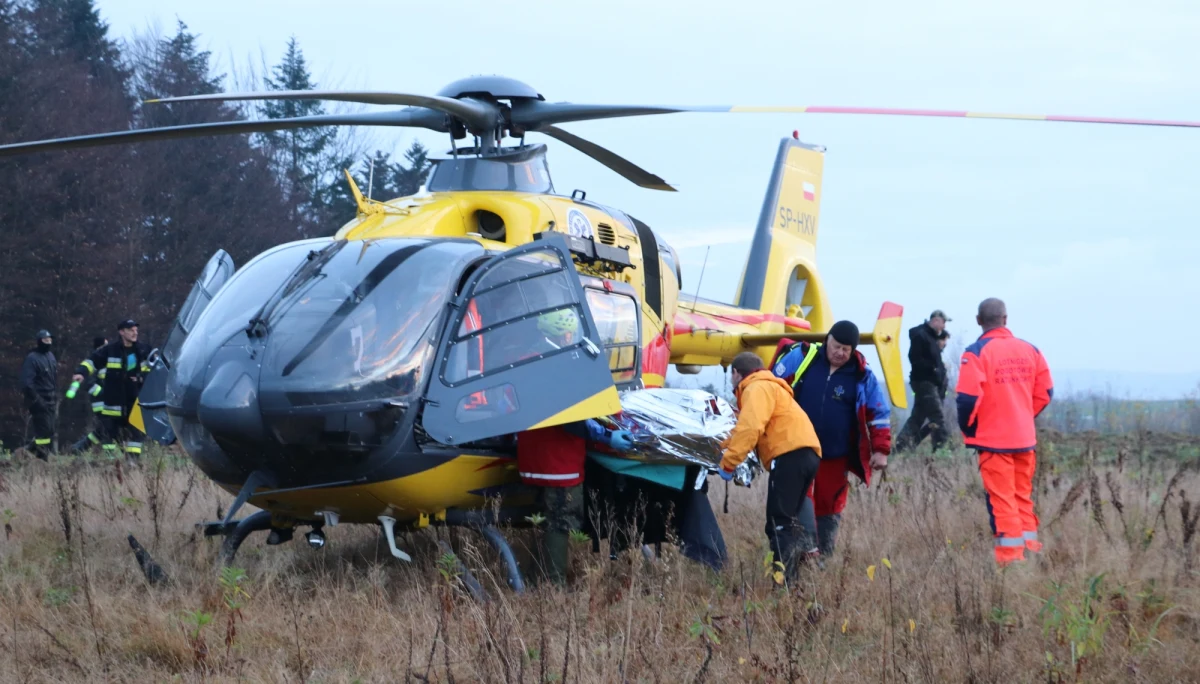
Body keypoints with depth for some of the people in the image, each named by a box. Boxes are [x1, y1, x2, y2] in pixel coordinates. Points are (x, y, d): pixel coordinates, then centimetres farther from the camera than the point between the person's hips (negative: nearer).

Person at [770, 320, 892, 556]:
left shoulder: (862, 376, -4)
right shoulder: (801, 357, -7)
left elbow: (879, 415, 3)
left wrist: (880, 450, -3)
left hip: (835, 458, 1)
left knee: (829, 509, 9)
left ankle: (824, 558, 20)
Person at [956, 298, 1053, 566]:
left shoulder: (977, 352, -13)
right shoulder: (1029, 350, 3)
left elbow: (967, 398, -17)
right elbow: (1045, 391, 8)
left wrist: (968, 427, 1)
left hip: (993, 439, -5)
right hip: (1025, 438, 5)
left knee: (1002, 501, -1)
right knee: (1023, 497, 17)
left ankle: (1011, 557, -2)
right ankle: (1031, 548, 18)